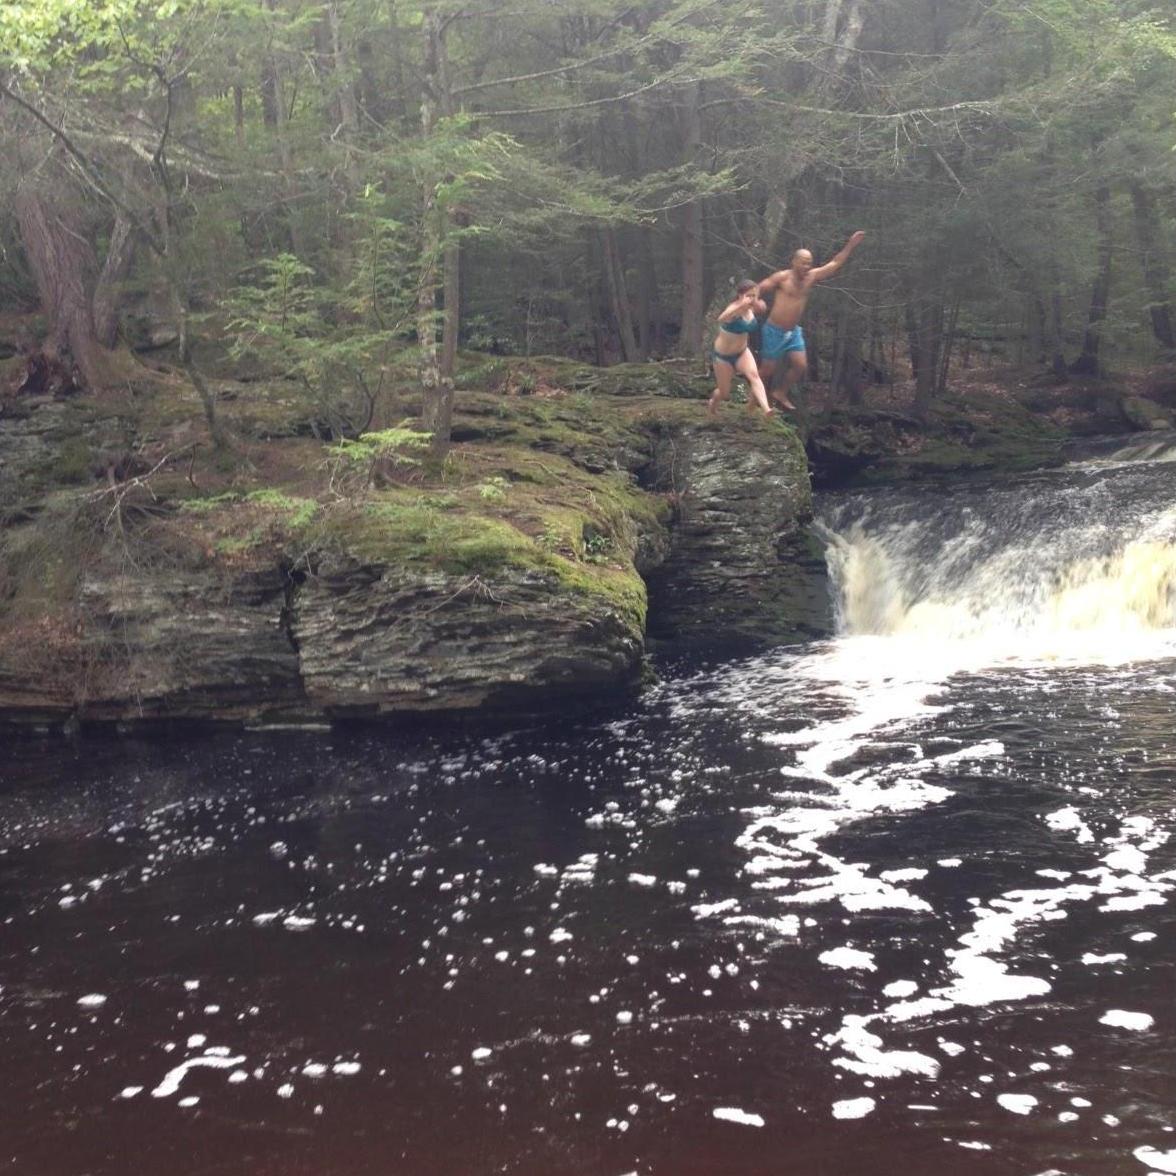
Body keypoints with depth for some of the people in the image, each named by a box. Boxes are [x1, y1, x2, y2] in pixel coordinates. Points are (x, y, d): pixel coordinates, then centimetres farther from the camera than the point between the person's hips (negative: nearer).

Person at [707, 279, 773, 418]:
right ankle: (712, 404, 45)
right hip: (722, 355, -5)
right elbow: (721, 319, -57)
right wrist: (741, 305, -70)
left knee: (754, 375, -25)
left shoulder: (751, 308, -9)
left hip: (741, 352, 5)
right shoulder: (734, 308, -30)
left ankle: (765, 408, -39)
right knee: (724, 392, 9)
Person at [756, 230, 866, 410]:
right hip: (774, 331, -6)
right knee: (768, 369, 0)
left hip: (793, 332, 6)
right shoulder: (782, 277, -14)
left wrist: (850, 245, 0)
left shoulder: (812, 277, 2)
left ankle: (780, 394, 18)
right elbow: (759, 288, -12)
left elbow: (835, 264, 5)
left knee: (800, 365, 0)